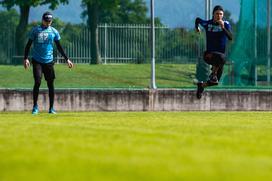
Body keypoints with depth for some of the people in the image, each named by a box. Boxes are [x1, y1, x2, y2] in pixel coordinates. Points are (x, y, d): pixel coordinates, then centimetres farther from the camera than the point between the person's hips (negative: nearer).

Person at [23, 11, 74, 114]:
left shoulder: (54, 32, 6)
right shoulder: (35, 30, 0)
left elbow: (59, 47, 13)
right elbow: (28, 45, 2)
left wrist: (67, 59, 10)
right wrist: (26, 58, -8)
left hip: (49, 61, 2)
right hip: (37, 61, -2)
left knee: (50, 84, 3)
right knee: (37, 82, -12)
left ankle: (51, 108, 11)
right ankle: (35, 107, 0)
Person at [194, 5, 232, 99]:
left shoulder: (226, 24, -4)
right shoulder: (208, 24, -1)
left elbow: (230, 37, -22)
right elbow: (197, 19, 20)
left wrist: (223, 27, -34)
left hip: (222, 54, 2)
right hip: (209, 55, -2)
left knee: (215, 82, 8)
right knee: (221, 57, -38)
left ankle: (202, 85, 38)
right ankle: (213, 73, -14)